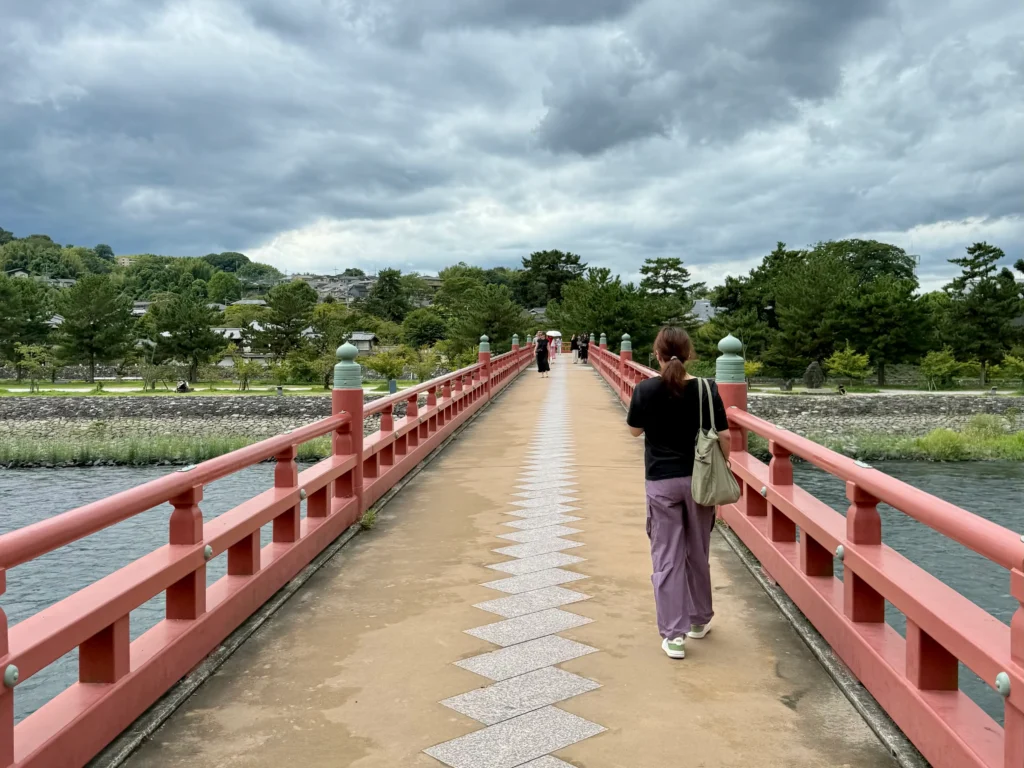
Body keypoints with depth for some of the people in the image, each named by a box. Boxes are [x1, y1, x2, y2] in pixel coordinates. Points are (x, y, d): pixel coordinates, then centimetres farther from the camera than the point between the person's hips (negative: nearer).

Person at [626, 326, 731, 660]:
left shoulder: (646, 390, -10)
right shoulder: (706, 389, -9)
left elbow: (635, 430, 4)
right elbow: (723, 436, -6)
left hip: (661, 481, -1)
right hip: (699, 479, 2)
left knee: (667, 557, 5)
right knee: (698, 553, 18)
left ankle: (673, 635, 3)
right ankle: (699, 620, 34)